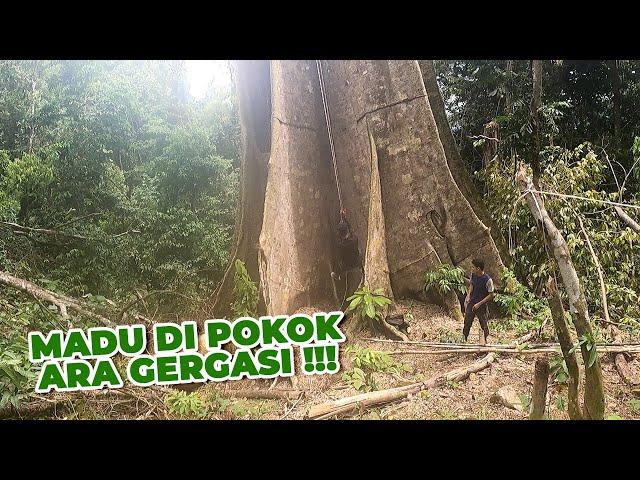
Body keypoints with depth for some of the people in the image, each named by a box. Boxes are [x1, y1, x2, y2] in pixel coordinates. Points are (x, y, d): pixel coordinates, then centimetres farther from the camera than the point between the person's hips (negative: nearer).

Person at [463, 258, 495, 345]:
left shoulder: (488, 280, -24)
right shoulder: (473, 274, -6)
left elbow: (491, 295, -16)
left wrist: (479, 304, -18)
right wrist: (468, 295, -2)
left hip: (482, 305, -5)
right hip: (471, 302, 5)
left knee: (484, 324, 8)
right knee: (467, 322, 10)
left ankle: (484, 339, 27)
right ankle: (464, 339, 24)